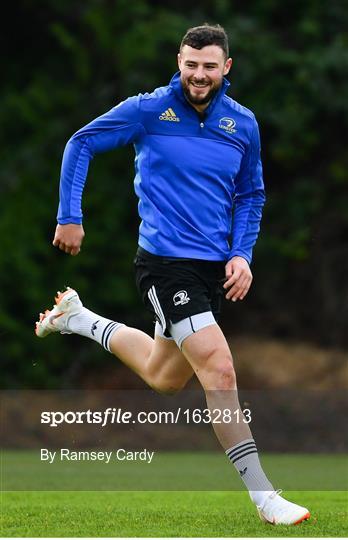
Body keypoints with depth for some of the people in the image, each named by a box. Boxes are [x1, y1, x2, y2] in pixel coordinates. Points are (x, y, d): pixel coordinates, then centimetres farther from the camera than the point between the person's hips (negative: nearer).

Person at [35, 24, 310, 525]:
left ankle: (77, 318, 43)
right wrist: (69, 216, -1)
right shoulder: (148, 109, -8)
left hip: (214, 267, 6)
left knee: (164, 377, 21)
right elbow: (81, 144, 2)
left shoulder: (243, 123, 4)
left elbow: (251, 195, 16)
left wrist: (242, 254, 2)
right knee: (220, 371, -18)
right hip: (165, 262, -6)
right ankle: (264, 496, -14)